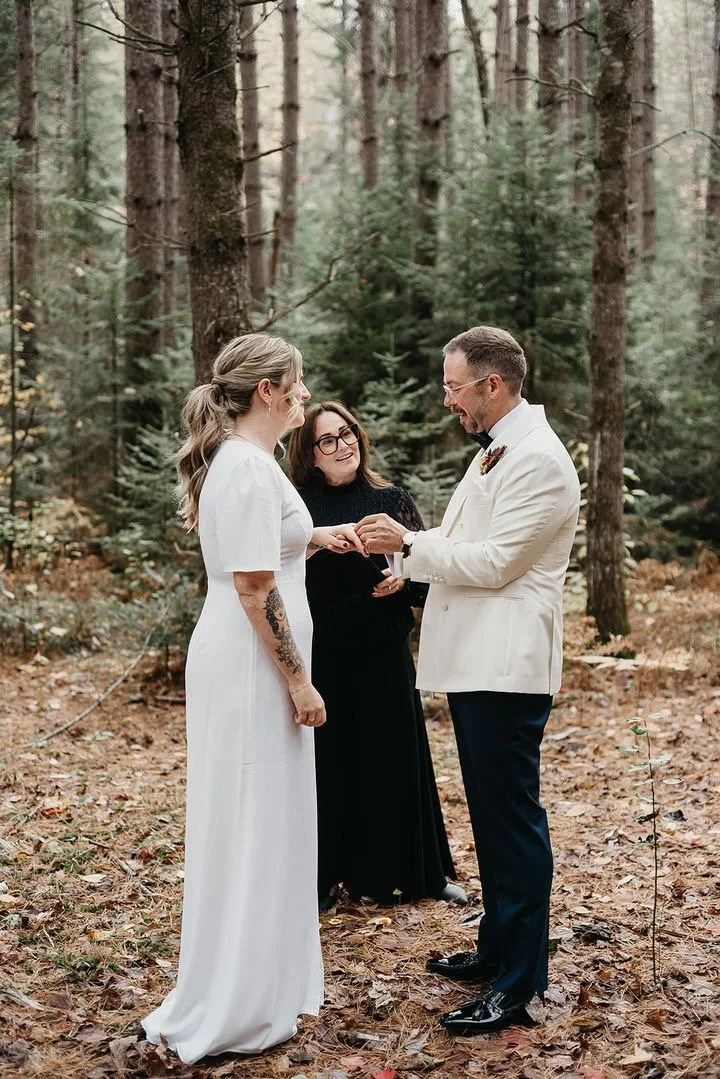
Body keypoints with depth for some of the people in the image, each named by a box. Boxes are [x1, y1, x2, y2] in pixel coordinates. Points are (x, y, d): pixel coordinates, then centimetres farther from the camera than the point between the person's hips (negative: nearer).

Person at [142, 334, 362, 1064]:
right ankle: (235, 1010, 10)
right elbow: (255, 589, -22)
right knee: (254, 821, -1)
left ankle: (259, 977, 31)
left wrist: (311, 537, 27)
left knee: (257, 820, 17)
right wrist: (299, 681, -18)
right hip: (253, 665, -10)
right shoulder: (250, 467, -18)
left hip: (244, 662, 10)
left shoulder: (238, 460, 12)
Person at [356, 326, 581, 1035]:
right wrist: (407, 560, 5)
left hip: (507, 668, -10)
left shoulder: (538, 459, -15)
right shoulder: (493, 453, 17)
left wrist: (408, 543, -12)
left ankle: (519, 984, 3)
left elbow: (492, 561, -19)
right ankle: (497, 948, 31)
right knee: (490, 814, 18)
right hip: (473, 663, 10)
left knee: (512, 818, -4)